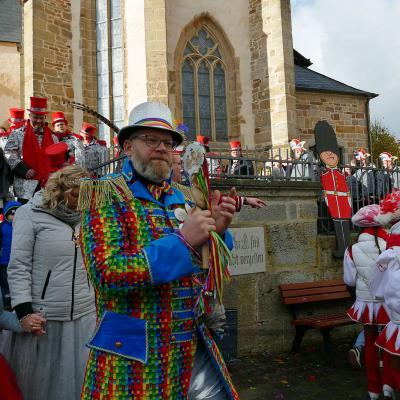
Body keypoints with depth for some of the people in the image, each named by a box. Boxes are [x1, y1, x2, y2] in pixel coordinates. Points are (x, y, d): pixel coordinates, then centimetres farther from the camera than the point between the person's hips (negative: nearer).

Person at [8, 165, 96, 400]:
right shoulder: (30, 214, -3)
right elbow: (18, 266, -7)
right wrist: (24, 311, -12)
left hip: (86, 316, 4)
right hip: (43, 318, -3)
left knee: (79, 380, 12)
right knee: (38, 381, 11)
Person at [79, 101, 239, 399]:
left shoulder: (182, 200, 8)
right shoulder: (105, 194, -8)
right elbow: (106, 273, -20)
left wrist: (217, 230, -6)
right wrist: (182, 240, -23)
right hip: (134, 355, -5)